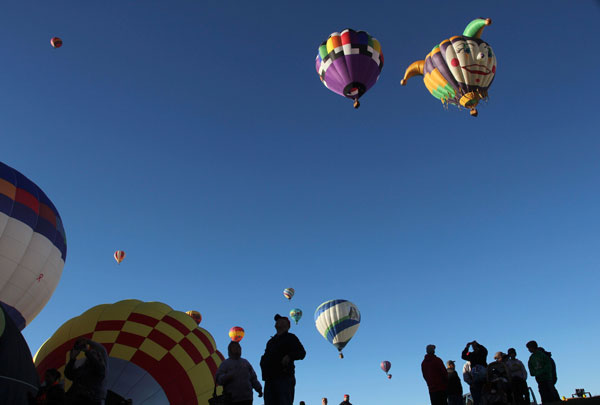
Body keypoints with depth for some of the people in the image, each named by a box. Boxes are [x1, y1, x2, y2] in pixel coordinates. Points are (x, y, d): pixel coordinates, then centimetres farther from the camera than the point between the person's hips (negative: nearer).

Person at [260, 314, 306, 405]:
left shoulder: (290, 337, 6)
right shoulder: (271, 341, 25)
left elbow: (302, 352, -6)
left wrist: (289, 356, -25)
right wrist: (263, 361, 8)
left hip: (284, 378, -6)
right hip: (270, 379, 6)